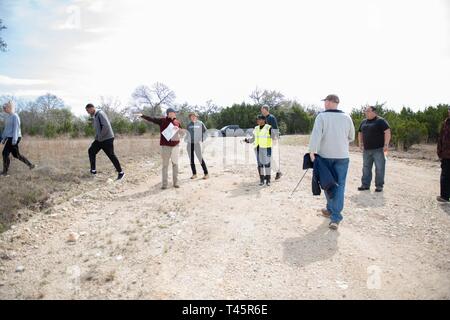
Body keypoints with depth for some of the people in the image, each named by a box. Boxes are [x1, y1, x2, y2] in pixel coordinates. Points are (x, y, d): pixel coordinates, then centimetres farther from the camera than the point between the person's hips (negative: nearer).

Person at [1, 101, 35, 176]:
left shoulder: (15, 116, -12)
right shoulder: (9, 116, 15)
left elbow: (16, 128, -18)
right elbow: (7, 128, 19)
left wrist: (14, 139, -22)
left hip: (14, 138, -9)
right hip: (10, 138, 9)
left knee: (5, 153, -6)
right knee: (16, 155, 13)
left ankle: (5, 172, 2)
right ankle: (30, 165, 21)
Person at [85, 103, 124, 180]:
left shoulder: (100, 114, -15)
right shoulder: (95, 116, 15)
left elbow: (106, 126, -25)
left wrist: (100, 137, -19)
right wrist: (97, 137, 10)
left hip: (107, 139, -10)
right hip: (100, 139, 10)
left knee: (111, 155, -6)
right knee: (91, 151, 8)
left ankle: (120, 172, 4)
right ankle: (93, 170, 14)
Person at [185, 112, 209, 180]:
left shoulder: (200, 123, 1)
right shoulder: (189, 125, 11)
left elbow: (205, 131, 6)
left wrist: (202, 139, -1)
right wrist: (187, 140, 7)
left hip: (197, 143, -4)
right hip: (190, 144, 5)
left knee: (200, 158, -10)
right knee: (191, 159, 5)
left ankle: (206, 173, -3)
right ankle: (194, 174, 13)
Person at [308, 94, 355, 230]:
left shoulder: (321, 116, -7)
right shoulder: (346, 117, 1)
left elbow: (316, 135, -18)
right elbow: (351, 137, 10)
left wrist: (312, 151, -18)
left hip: (325, 155, -1)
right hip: (342, 156, 1)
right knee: (339, 185, 3)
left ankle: (331, 209, 31)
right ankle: (335, 218, -4)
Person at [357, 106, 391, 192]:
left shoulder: (380, 121, -5)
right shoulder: (363, 122, 14)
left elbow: (387, 132, -12)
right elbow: (360, 133, 26)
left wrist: (386, 144, -19)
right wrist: (360, 143, 14)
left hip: (378, 149, -6)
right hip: (366, 150, 6)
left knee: (379, 168, -1)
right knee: (366, 167, 9)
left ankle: (379, 186, 7)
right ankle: (365, 184, 16)